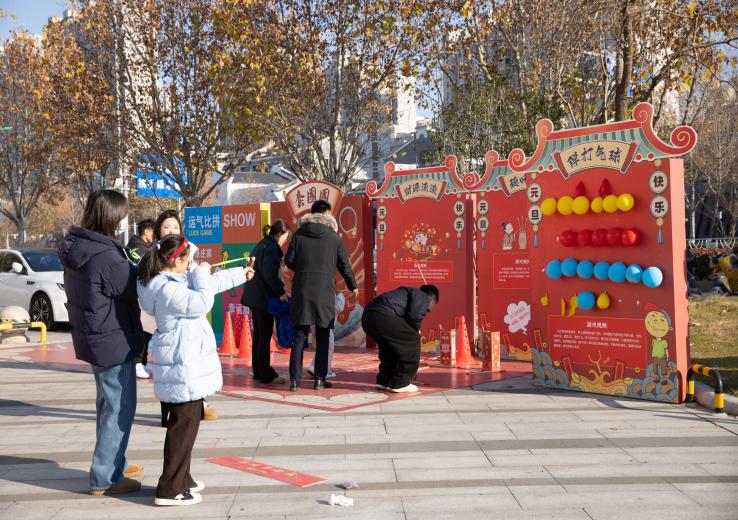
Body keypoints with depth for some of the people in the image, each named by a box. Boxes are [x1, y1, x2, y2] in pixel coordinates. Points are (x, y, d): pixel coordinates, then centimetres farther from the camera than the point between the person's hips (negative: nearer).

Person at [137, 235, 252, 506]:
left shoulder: (176, 280, 11)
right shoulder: (167, 289, -21)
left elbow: (211, 284, 23)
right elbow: (201, 303, -23)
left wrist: (239, 274, 32)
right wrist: (202, 274, -9)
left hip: (185, 363, 11)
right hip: (183, 365, -11)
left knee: (185, 423, 18)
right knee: (184, 425, -6)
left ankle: (181, 479, 28)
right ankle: (170, 489, -1)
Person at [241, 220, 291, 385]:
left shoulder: (262, 244, 16)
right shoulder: (271, 247, -13)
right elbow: (269, 274, -22)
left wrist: (279, 288, 16)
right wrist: (281, 292, -17)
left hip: (254, 296, 10)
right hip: (263, 297, -10)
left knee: (259, 335, 14)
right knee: (265, 336, -5)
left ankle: (258, 372, 21)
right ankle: (266, 375, 0)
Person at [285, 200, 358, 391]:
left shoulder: (299, 235, 3)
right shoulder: (334, 237, 1)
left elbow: (289, 261, 3)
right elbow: (344, 265, 7)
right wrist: (353, 286, 22)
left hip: (302, 291, 2)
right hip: (325, 292, -1)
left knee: (299, 336, 5)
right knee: (322, 338, 7)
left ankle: (295, 379, 2)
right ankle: (320, 379, 8)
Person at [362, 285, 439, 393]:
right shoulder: (423, 297, 12)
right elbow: (415, 316, -8)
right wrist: (416, 330, 13)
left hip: (367, 316, 9)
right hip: (383, 315, -9)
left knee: (389, 345, 30)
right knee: (412, 340, 7)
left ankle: (383, 381, 31)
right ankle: (400, 383, 10)